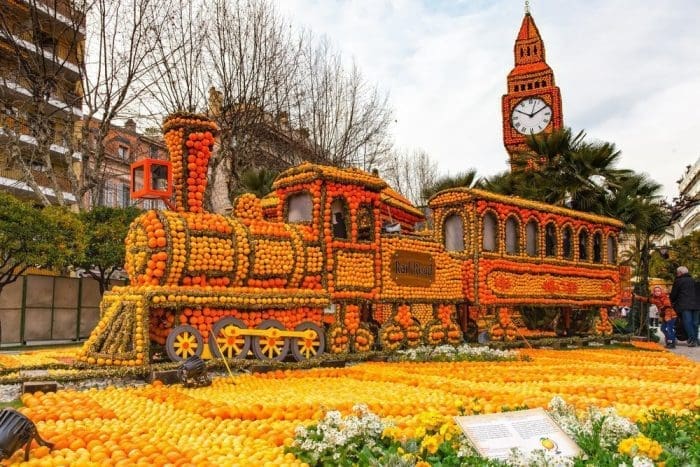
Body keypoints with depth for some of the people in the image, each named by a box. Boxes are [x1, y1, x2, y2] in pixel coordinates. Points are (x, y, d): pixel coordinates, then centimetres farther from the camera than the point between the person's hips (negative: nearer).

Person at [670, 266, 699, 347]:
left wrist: (672, 301, 20)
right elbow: (695, 293, 24)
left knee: (687, 323, -10)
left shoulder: (678, 281, -1)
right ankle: (695, 340, 9)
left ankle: (692, 340, -17)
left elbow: (673, 294, 3)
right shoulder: (692, 280, 19)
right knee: (694, 322, 8)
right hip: (694, 305, 6)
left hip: (684, 306, -6)